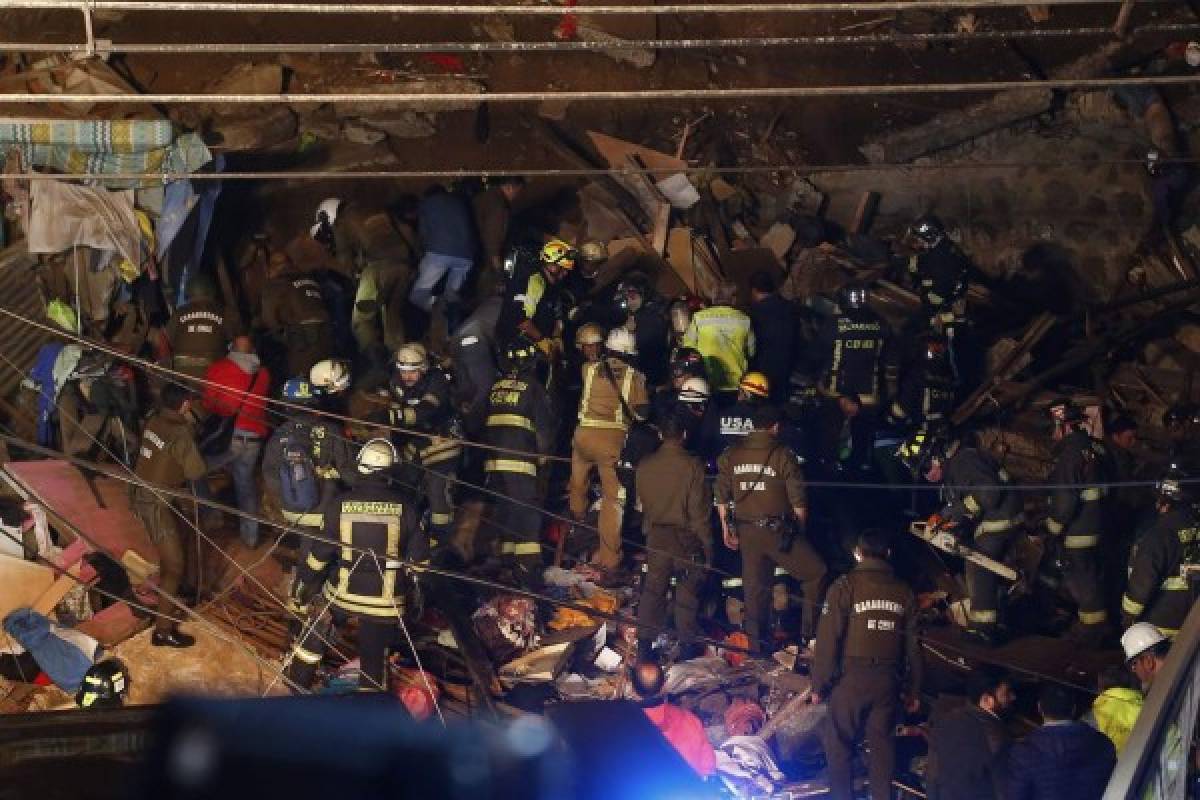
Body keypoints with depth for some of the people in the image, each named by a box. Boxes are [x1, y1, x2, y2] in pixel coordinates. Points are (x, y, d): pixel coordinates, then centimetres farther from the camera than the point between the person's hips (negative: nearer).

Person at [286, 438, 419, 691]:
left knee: (317, 629, 27)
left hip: (344, 591, 1)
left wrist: (306, 575, 15)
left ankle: (298, 678, 37)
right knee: (375, 656, 10)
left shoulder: (341, 503, -10)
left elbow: (323, 547, -2)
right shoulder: (403, 506, -11)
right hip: (385, 595, -1)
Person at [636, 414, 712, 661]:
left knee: (653, 588, 10)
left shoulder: (645, 466, -2)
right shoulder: (692, 466, -15)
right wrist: (707, 543, -5)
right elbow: (698, 509, -13)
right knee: (688, 590, 7)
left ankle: (644, 641, 10)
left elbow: (641, 503, 8)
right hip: (686, 536, -3)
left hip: (656, 536, 3)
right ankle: (687, 642, 11)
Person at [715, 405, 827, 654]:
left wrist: (726, 528, 17)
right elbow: (798, 500, -8)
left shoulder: (731, 455, 5)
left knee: (754, 588, 13)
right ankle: (810, 633, 4)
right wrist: (800, 529, 6)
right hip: (777, 530, -5)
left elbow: (721, 496, 7)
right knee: (816, 575, 7)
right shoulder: (783, 455, -9)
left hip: (745, 530, 5)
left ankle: (756, 645, 17)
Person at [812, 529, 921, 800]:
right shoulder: (903, 592, 6)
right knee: (882, 744, 11)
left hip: (851, 677, -4)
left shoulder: (845, 586, -7)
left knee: (839, 744, 6)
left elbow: (828, 639, -10)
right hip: (888, 681, 4)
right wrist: (913, 690, 18)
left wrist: (819, 684, -3)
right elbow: (912, 645, 9)